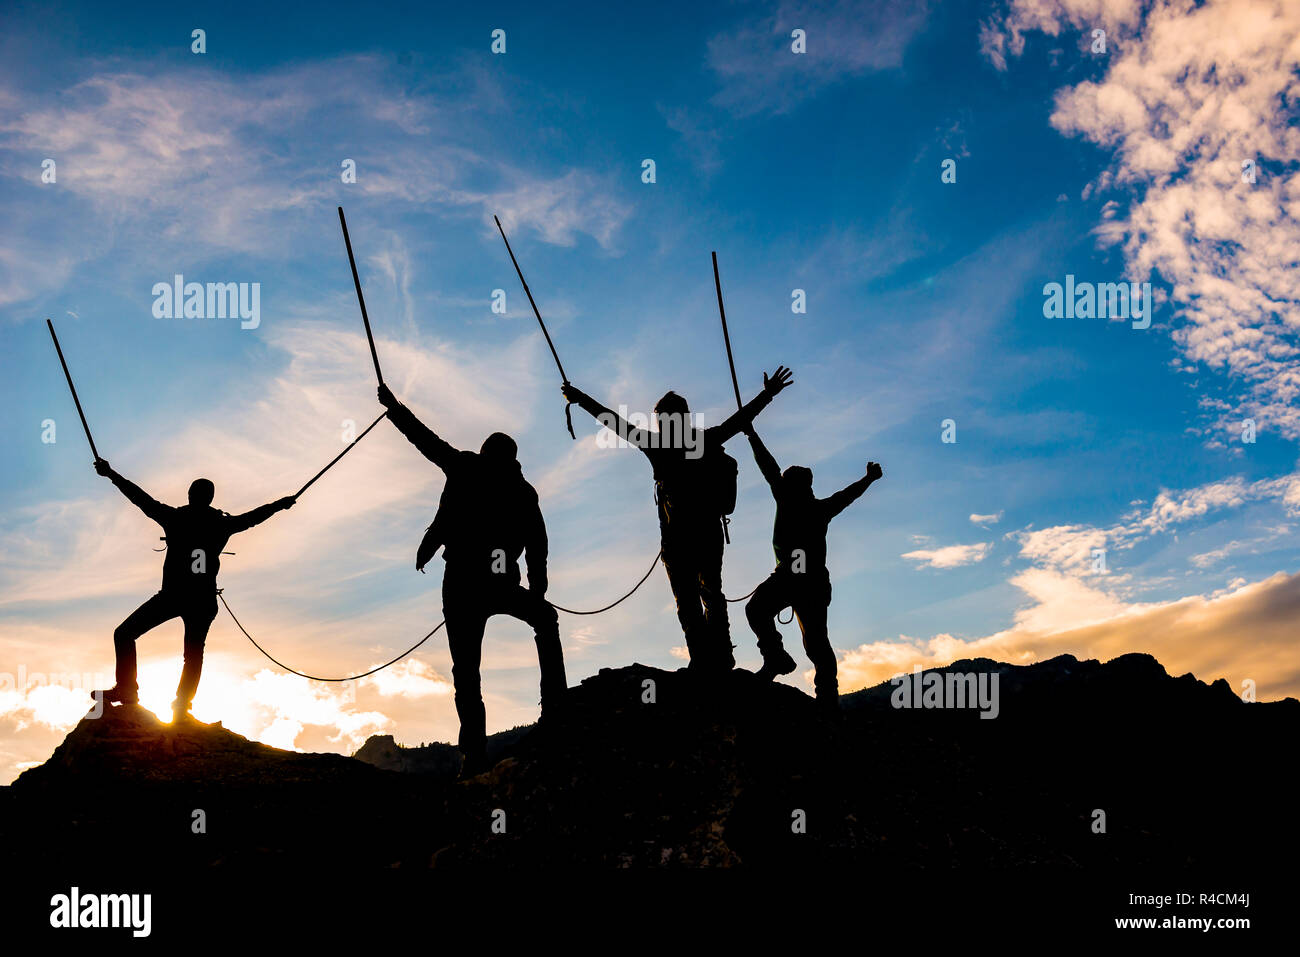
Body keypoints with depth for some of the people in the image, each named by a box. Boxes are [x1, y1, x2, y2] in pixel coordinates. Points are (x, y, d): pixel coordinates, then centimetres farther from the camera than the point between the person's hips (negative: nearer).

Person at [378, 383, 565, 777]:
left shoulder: (466, 470, 7)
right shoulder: (524, 493, 12)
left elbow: (424, 438, 11)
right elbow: (537, 545, 10)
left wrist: (393, 407, 23)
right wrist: (537, 588, 16)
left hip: (461, 587, -1)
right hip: (502, 587, 1)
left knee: (466, 673, 5)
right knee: (545, 620, 28)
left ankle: (476, 753, -4)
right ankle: (555, 700, 15)